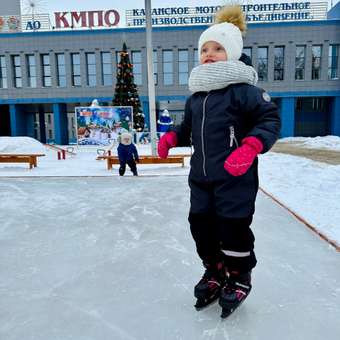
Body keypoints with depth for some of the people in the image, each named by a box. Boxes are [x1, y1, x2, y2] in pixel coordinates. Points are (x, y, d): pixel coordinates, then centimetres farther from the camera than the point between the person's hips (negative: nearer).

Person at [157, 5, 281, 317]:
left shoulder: (243, 89, -10)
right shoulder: (196, 96, 13)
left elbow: (271, 119, -12)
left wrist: (250, 147, -27)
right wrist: (171, 137, 4)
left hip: (235, 178, -7)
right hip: (200, 177, 7)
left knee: (234, 230, 3)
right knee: (201, 226, 13)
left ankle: (240, 278, 31)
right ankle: (215, 272, 37)